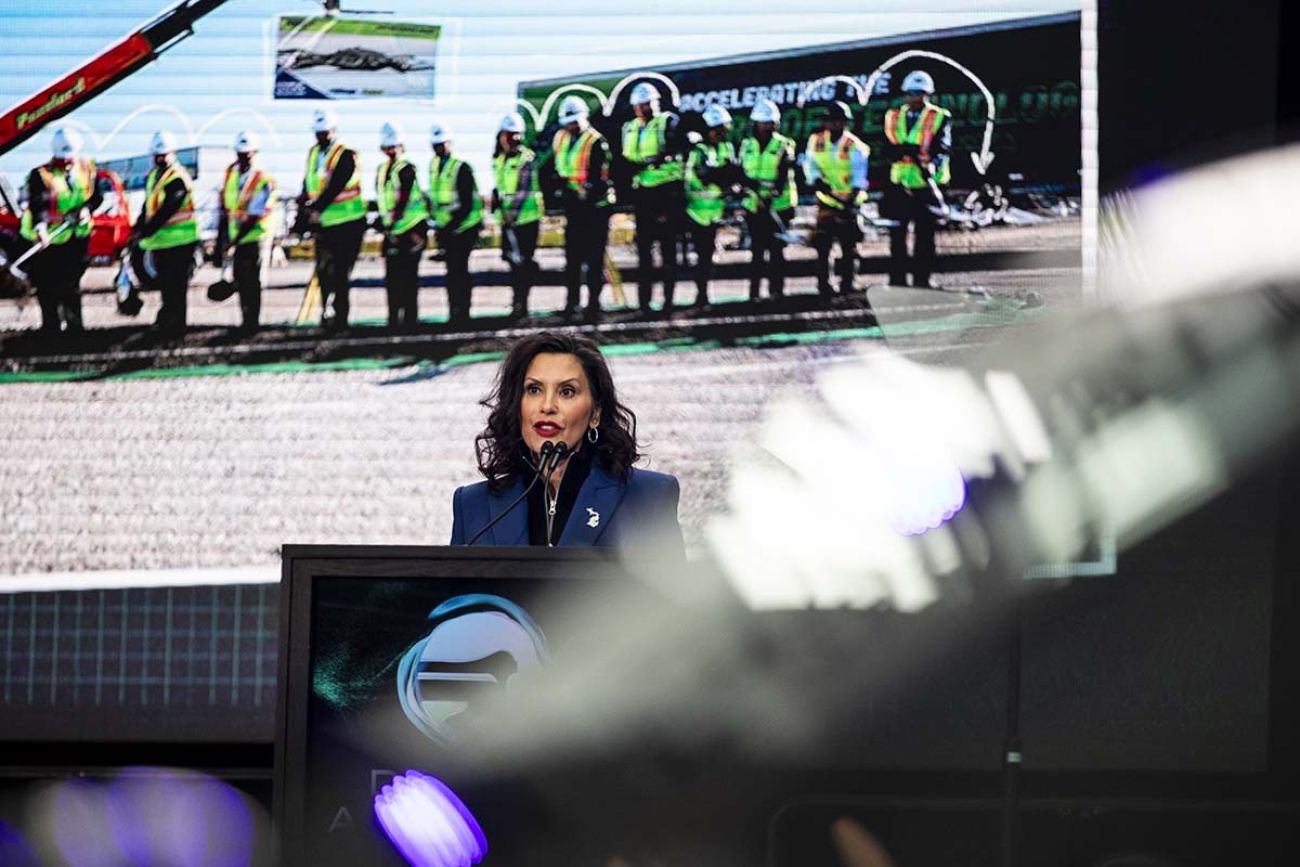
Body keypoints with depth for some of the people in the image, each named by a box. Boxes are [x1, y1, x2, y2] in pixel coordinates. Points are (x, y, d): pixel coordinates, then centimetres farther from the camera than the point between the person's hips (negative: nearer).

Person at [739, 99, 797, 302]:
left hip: (778, 205, -3)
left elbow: (783, 175, -12)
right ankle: (754, 291, 6)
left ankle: (776, 289, 1)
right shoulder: (747, 145, 9)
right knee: (757, 250, 3)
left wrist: (771, 195, -26)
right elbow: (741, 172, 5)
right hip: (754, 206, 3)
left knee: (776, 250, -3)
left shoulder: (783, 146, -2)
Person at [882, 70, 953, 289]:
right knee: (896, 233, 1)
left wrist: (932, 165, -27)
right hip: (899, 183, 2)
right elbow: (890, 147, 0)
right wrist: (906, 150, -22)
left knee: (925, 234, -1)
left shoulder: (939, 118, 3)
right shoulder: (894, 117, 12)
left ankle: (922, 277, 4)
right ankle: (897, 277, 6)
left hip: (926, 184, -2)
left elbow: (943, 147, -7)